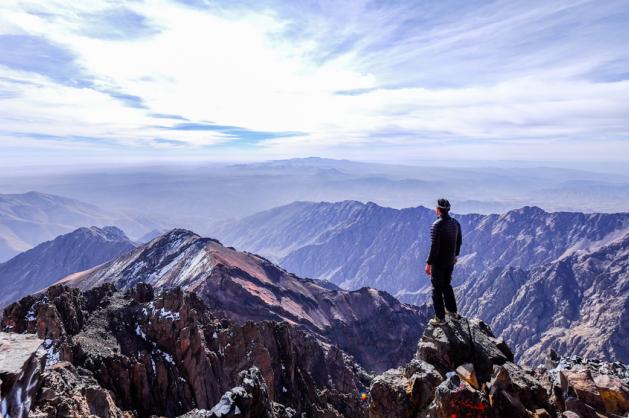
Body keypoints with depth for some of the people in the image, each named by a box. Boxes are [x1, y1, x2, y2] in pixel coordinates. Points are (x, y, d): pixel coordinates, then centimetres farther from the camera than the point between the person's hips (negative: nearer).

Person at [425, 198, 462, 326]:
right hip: (451, 261, 7)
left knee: (437, 289, 6)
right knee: (447, 285, 25)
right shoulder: (455, 223, 1)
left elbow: (434, 246, -24)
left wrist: (428, 263, -16)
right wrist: (455, 255, 25)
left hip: (438, 262, -7)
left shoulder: (437, 225, -23)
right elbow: (459, 241, 11)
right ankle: (453, 312, 35)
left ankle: (440, 318, 16)